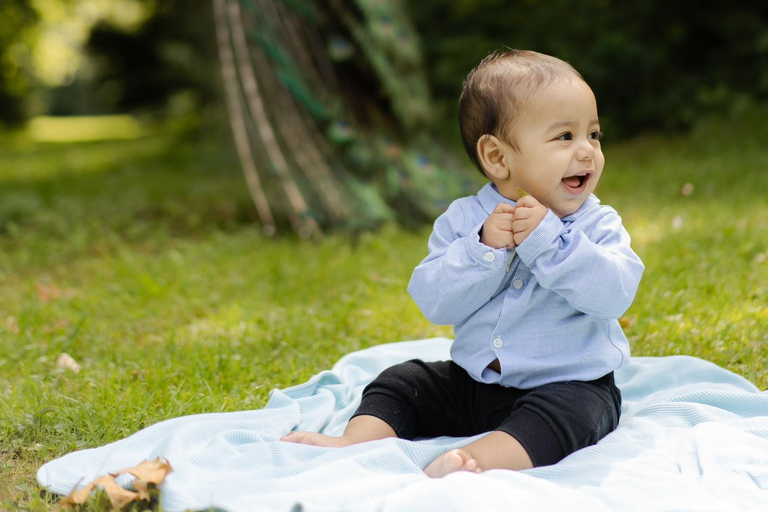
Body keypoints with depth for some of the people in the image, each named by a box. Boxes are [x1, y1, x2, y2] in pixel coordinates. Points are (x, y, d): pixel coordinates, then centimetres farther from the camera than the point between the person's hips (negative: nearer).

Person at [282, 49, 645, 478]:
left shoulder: (599, 225, -6)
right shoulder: (464, 219, -1)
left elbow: (614, 293, -25)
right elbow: (434, 302, -12)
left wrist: (547, 238, -29)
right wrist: (484, 248, -25)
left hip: (569, 385, -4)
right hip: (473, 381, 4)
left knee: (570, 411, -34)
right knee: (401, 382, -1)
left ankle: (479, 460, -49)